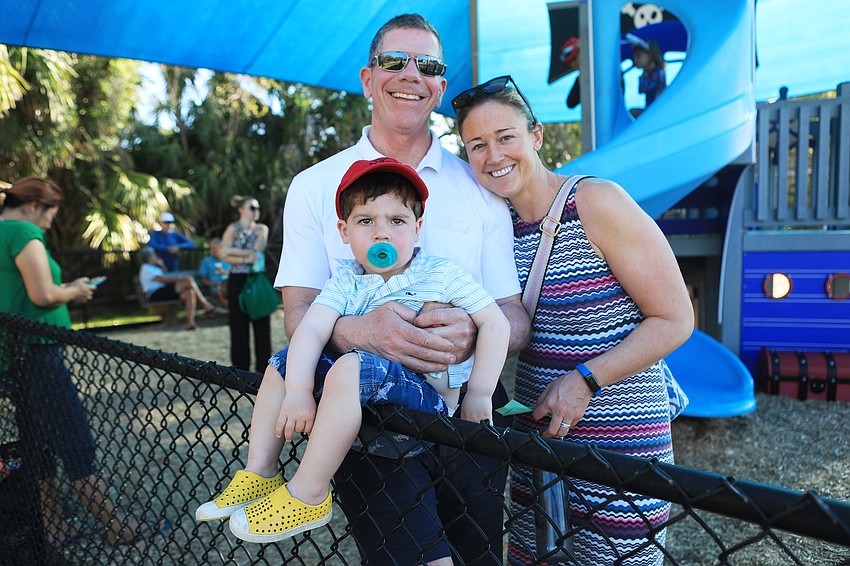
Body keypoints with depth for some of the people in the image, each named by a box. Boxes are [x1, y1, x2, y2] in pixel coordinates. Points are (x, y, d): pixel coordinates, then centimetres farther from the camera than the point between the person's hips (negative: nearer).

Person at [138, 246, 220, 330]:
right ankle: (207, 306, -18)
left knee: (189, 292, -17)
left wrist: (162, 266, 13)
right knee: (188, 280, -22)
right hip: (156, 295, -10)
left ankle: (190, 322, -27)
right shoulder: (146, 269, -5)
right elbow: (164, 280, -15)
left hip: (163, 293, 10)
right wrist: (182, 278, -16)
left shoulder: (153, 268, 28)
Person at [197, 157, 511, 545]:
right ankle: (261, 474, 12)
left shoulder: (442, 275, -4)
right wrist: (298, 391, -25)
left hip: (426, 395, -6)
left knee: (350, 368, -33)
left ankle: (308, 496, -19)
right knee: (283, 363, 8)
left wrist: (479, 395, -15)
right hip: (364, 395, 6)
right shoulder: (347, 283, 4)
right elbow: (311, 330, -10)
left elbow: (496, 324, -8)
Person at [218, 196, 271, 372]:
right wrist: (246, 258, -15)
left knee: (262, 324, 2)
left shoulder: (262, 229, 11)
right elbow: (224, 255, -10)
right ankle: (240, 367, 11)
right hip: (238, 280, -2)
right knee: (239, 324, 1)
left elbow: (257, 250, -6)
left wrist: (235, 252, -9)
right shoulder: (233, 229, 2)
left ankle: (263, 366, 10)